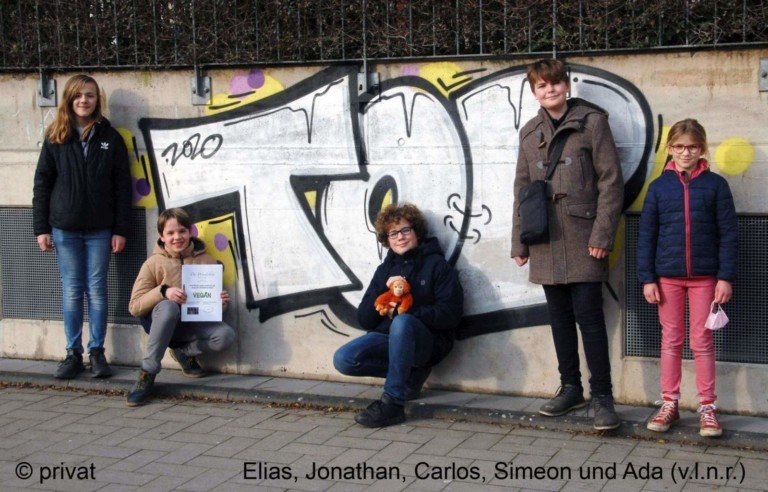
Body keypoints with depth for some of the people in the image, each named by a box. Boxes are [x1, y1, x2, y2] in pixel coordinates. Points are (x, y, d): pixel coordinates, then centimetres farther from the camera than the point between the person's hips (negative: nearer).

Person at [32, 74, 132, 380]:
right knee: (71, 291, 5)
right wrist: (41, 228, -2)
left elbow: (122, 186, 0)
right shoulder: (56, 138, 3)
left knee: (97, 289, 4)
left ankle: (97, 352, 13)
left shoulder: (110, 137, 2)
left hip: (99, 229, -1)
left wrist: (121, 230, -4)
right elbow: (42, 184, 3)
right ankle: (73, 353, 12)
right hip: (64, 229, 1)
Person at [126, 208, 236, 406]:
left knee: (226, 335, -28)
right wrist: (163, 291, -26)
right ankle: (148, 373, -25)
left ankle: (183, 352, 3)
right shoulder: (153, 263, -3)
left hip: (193, 324, 2)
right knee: (168, 307, -38)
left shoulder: (206, 261, 3)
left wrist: (222, 301, -12)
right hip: (162, 322, -2)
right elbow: (134, 306, -10)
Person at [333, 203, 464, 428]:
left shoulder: (436, 265, 0)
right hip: (388, 338, 5)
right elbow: (364, 319, 6)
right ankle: (408, 374, -2)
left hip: (427, 341, -5)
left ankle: (393, 403, -32)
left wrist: (405, 311, -18)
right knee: (343, 359, -20)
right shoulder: (385, 270, 13)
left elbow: (450, 314, -11)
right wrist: (383, 290, -10)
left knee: (402, 322, -38)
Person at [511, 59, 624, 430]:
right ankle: (570, 388, 23)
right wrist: (519, 242, 11)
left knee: (588, 316, -6)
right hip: (546, 242, 5)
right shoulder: (530, 133, 13)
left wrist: (602, 235, -13)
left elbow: (611, 181, -7)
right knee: (560, 316, 12)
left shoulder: (592, 122, -2)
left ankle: (602, 396, 1)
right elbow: (522, 189, 16)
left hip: (582, 240, -5)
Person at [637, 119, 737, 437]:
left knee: (702, 341, 5)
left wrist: (726, 276, -8)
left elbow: (728, 234, -2)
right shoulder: (659, 186, 2)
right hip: (667, 276, 1)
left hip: (704, 276, -1)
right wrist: (647, 278, -3)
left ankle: (707, 407, 13)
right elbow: (646, 235, 2)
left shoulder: (715, 185, -1)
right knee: (671, 340, 10)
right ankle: (669, 403, 18)